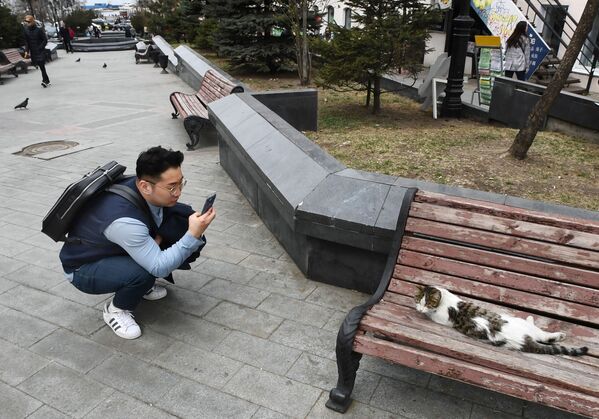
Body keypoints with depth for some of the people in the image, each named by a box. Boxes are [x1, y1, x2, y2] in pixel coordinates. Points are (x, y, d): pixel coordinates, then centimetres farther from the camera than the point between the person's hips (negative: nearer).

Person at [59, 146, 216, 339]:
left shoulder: (154, 194, -19)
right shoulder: (124, 220, -39)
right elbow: (160, 267, -36)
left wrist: (159, 237, -16)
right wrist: (194, 235, -40)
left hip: (116, 251, 7)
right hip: (84, 268, -7)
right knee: (143, 273, -37)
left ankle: (144, 283, 9)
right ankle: (116, 310, -3)